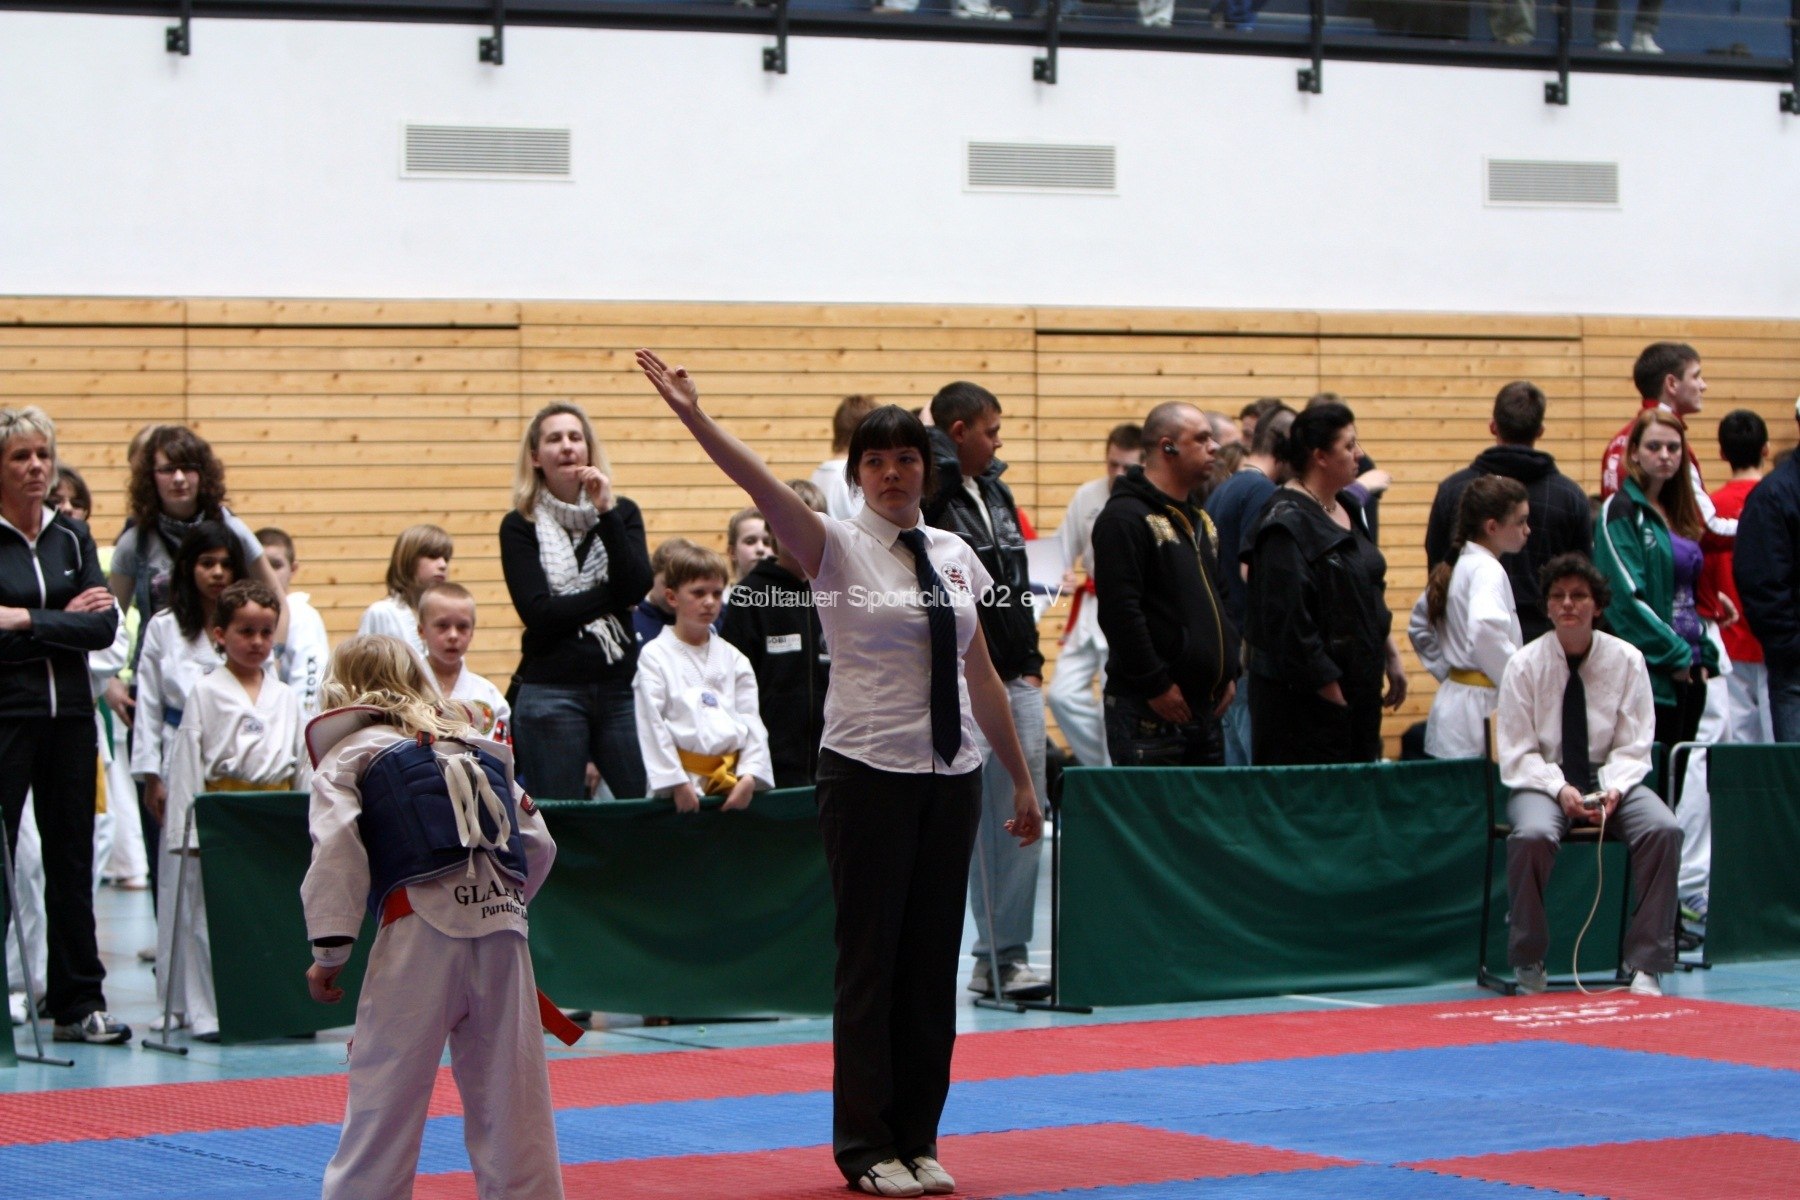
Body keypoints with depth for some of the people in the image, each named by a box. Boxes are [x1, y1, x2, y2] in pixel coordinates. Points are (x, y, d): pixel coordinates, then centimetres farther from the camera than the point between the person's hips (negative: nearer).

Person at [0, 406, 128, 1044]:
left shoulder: (72, 536, 9)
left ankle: (79, 1003, 10)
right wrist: (65, 618, -11)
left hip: (69, 712, 5)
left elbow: (105, 625, -1)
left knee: (72, 858, 6)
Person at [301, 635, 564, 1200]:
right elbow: (538, 844, 20)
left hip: (420, 938, -5)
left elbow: (336, 851, -6)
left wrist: (329, 950, -5)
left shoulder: (347, 757, 9)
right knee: (512, 1092, 11)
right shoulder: (481, 750, 23)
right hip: (504, 929, 5)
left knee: (386, 1097, 1)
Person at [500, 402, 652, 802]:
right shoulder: (521, 526, 3)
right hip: (551, 693, -2)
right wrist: (612, 596, -6)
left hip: (620, 687, 2)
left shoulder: (622, 513, 10)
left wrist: (605, 513, -10)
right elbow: (537, 612, -10)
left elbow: (637, 587, -7)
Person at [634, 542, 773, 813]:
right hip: (685, 783, -4)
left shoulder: (732, 658, 14)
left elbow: (751, 721, 8)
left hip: (734, 782, 4)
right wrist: (676, 783, -13)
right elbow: (652, 725, -6)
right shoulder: (654, 656, 1)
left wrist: (750, 776, -6)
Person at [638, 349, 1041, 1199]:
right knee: (870, 961, 0)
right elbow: (764, 489, -21)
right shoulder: (837, 548, -4)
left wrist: (1021, 778, 16)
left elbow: (983, 675, 14)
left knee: (932, 961, 7)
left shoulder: (954, 555, 9)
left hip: (951, 776, 4)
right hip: (868, 772, -4)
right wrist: (695, 419, -36)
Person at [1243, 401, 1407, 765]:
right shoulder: (1287, 524, -16)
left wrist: (1390, 655, 16)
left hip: (1358, 689, 9)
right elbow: (1289, 622, -20)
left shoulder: (1347, 509, 13)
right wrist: (1331, 690, -19)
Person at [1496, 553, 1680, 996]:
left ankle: (1645, 964, -20)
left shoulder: (1626, 660, 0)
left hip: (1611, 780, 2)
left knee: (1664, 830, -28)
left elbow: (1633, 747, 0)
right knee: (1532, 835, -36)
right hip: (1542, 781, -2)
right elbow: (1517, 753, -4)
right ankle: (1528, 963, -18)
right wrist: (1560, 790, -21)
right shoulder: (1525, 665, -3)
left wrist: (1612, 790, -20)